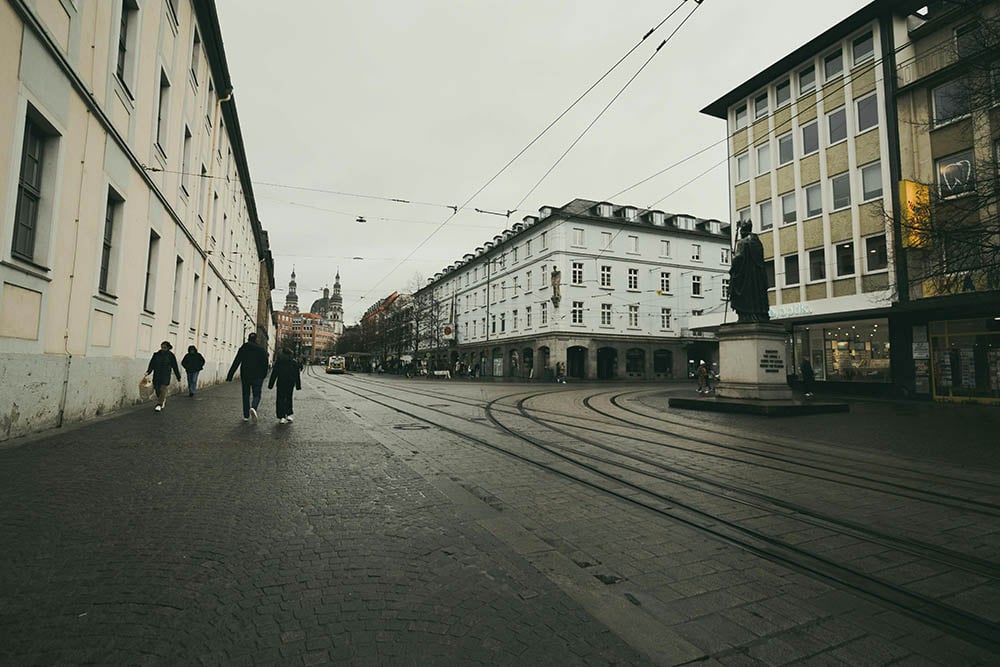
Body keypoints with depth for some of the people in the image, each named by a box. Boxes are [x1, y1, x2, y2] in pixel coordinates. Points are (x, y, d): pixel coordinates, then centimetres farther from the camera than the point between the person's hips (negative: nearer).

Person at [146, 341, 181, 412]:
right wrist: (148, 371, -14)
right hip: (156, 375, 3)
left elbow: (175, 367, 3)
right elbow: (152, 364, 2)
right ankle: (163, 400, 33)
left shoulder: (171, 356, -2)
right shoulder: (156, 354, 4)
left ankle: (159, 405, -11)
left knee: (163, 390, -12)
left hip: (166, 375, -3)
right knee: (157, 390, 8)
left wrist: (178, 377, 6)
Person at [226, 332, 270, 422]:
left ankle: (246, 416, 12)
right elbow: (265, 364, -4)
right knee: (257, 394, 6)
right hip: (257, 376, -2)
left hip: (245, 375, 2)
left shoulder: (242, 349, 2)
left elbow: (235, 363, -1)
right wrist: (263, 375, 8)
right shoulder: (262, 350, -2)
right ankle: (253, 408, -24)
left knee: (246, 395, 12)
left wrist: (230, 376, -1)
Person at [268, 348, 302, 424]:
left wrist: (270, 384, 3)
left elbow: (274, 374, -1)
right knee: (288, 398, 17)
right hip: (291, 383, 2)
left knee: (280, 399, 1)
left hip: (281, 383, -2)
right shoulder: (294, 363, 4)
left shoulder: (278, 362, -2)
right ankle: (288, 415, 11)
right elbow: (297, 375, 5)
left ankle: (282, 417, -7)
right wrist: (298, 385, 11)